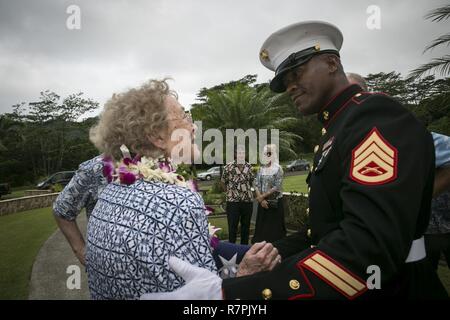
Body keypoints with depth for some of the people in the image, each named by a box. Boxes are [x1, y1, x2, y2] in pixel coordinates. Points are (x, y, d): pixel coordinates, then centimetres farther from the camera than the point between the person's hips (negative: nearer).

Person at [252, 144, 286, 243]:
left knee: (274, 227, 0)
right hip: (263, 202, 4)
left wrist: (263, 196, -10)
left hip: (275, 202, -4)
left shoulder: (278, 169, -7)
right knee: (262, 226, 7)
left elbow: (277, 187, -12)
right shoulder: (261, 169, 7)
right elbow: (256, 185, 3)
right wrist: (261, 199, -10)